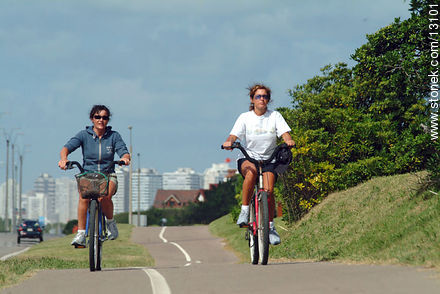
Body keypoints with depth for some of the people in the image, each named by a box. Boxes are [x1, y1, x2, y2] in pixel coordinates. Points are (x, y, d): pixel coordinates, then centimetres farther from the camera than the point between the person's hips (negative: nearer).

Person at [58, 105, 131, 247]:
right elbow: (66, 148, -11)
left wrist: (125, 158, -34)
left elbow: (124, 152, -9)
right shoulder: (84, 135, -1)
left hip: (108, 175, 0)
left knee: (105, 196, -33)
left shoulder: (114, 136, 2)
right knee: (83, 195, -33)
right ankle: (81, 235, -28)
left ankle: (111, 223, -3)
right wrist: (63, 159, -34)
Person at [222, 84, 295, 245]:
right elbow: (234, 135, -11)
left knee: (268, 190, -21)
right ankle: (244, 210, -24)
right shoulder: (245, 117, 0)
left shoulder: (275, 116, 3)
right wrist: (229, 142, -35)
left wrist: (289, 141, -32)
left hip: (268, 160, 1)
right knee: (251, 171, -37)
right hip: (247, 157, -1)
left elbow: (285, 133, -8)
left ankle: (270, 227, -2)